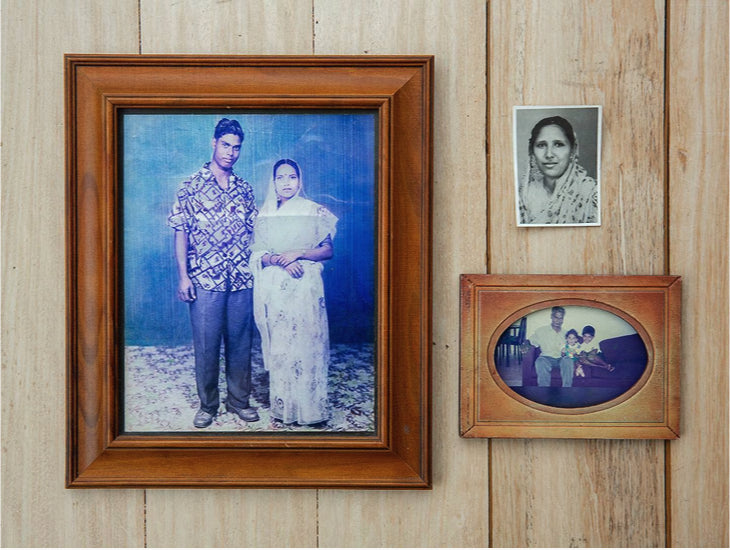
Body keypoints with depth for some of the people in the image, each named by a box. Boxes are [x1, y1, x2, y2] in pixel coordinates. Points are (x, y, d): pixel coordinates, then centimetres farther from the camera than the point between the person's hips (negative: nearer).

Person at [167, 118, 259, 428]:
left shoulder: (244, 190, 10)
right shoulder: (191, 186, 1)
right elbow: (181, 233, -1)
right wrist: (183, 276, -7)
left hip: (243, 279, 3)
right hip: (205, 280, -3)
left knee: (240, 341, 8)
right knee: (206, 345, 3)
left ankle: (239, 400, 22)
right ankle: (207, 405, 17)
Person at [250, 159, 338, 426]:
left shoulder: (314, 211, 4)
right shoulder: (265, 214, 11)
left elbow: (328, 250, 1)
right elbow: (257, 254, 6)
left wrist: (298, 253, -12)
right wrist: (279, 260, -13)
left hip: (305, 286, -2)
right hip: (275, 287, 2)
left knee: (305, 343, -5)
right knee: (278, 346, 2)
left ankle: (308, 407, 3)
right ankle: (282, 406, 10)